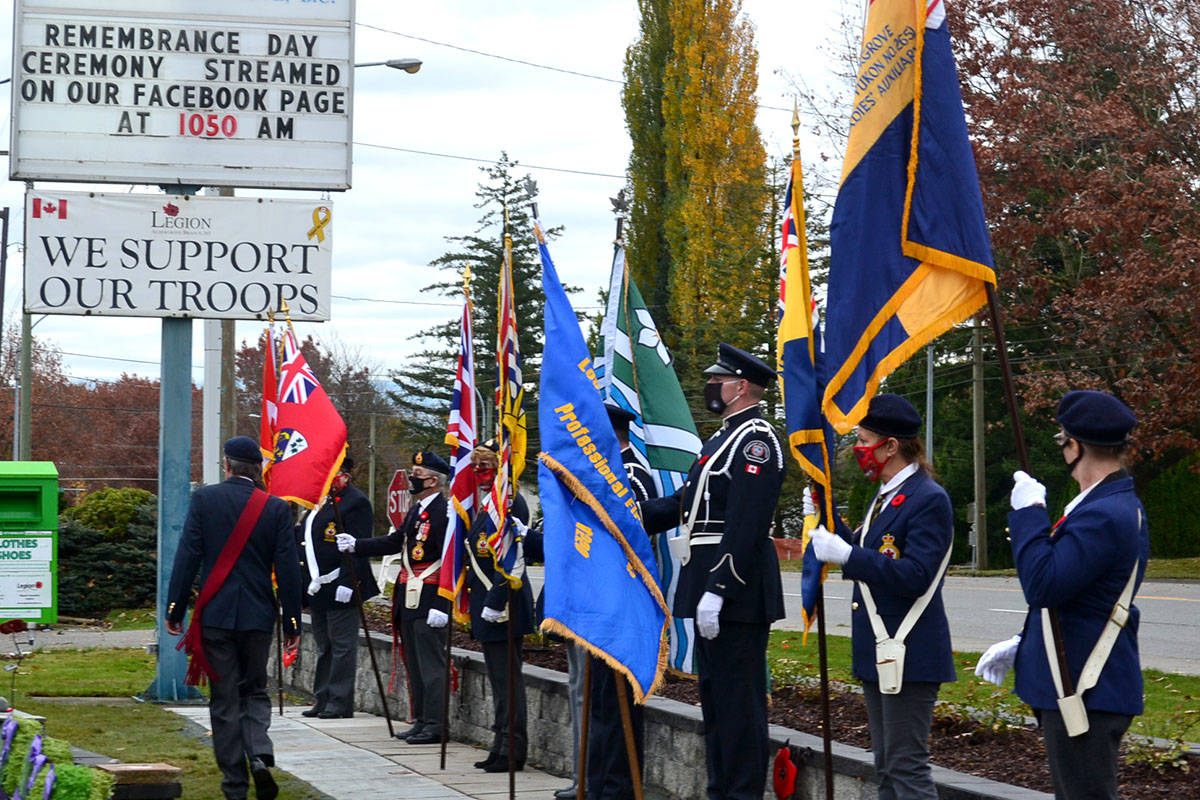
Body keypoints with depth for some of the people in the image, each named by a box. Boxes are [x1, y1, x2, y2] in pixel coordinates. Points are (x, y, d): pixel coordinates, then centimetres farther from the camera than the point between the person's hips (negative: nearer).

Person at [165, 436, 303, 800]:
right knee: (255, 691, 15)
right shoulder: (276, 508, -1)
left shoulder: (204, 498, -4)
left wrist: (175, 608, 0)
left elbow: (188, 556, -5)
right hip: (257, 616, 1)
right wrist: (293, 623, 5)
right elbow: (288, 569, 0)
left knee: (225, 699, 5)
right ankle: (260, 755, -11)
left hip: (215, 614, -1)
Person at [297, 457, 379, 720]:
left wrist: (346, 583, -23)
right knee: (324, 646, 14)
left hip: (339, 588, -9)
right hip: (318, 587, 9)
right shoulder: (321, 500, 17)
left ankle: (340, 702, 0)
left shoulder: (355, 502, -11)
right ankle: (323, 699, 19)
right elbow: (306, 537, 24)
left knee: (341, 646, -4)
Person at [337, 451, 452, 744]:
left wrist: (441, 606, -22)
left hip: (429, 600, -10)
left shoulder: (443, 512, -16)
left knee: (431, 664, -6)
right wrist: (355, 545, 14)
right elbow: (395, 542, 20)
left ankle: (435, 725, -2)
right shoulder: (417, 509, 15)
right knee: (415, 664, 14)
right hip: (409, 599, 10)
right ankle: (421, 721, 21)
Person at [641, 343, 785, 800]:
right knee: (715, 694, 15)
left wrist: (717, 590, -26)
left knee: (739, 699, -7)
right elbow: (686, 504, 23)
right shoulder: (727, 438, 19)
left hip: (737, 590, -11)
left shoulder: (756, 440, -15)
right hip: (711, 583, 11)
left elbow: (745, 525, -22)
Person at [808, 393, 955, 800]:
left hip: (907, 656, -10)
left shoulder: (929, 499, -16)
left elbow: (915, 576, -24)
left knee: (907, 767, -9)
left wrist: (847, 555, -25)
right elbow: (868, 557, 19)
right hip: (880, 654, 10)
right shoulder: (886, 496, 15)